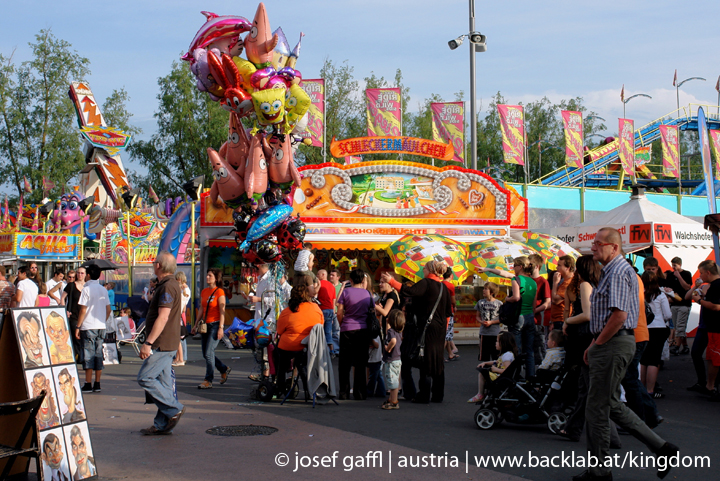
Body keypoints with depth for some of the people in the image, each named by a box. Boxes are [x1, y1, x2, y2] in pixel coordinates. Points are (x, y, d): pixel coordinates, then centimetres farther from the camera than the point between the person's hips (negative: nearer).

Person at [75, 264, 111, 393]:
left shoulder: (87, 289, -8)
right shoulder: (103, 290, 9)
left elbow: (83, 310, -11)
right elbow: (108, 310, 11)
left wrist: (78, 327, -6)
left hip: (88, 326, -5)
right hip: (101, 327, 5)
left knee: (88, 355, -2)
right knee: (98, 354, 8)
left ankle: (88, 385, -1)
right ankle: (97, 384, 10)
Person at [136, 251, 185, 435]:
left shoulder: (167, 287, -17)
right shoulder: (169, 285, 17)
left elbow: (162, 318, -24)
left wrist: (148, 342, -25)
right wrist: (151, 342, 24)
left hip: (162, 344, -10)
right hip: (166, 344, 10)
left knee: (145, 378, -8)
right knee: (163, 382, 9)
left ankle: (174, 409, -5)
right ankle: (163, 424, 11)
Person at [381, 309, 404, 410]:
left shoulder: (391, 331, -18)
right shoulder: (399, 331, 10)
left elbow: (393, 341, -37)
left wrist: (388, 348, -22)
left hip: (391, 361, -9)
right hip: (398, 360, 9)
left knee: (392, 382, -4)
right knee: (394, 382, 18)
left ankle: (394, 402, 0)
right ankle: (391, 399, 28)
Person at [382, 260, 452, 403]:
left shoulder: (426, 283, -11)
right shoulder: (444, 287, 12)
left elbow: (408, 291, -26)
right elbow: (448, 312, 16)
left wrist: (391, 281, -20)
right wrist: (444, 329, 22)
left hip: (427, 328, -7)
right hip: (440, 329, 7)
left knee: (425, 361, -4)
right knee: (437, 361, 12)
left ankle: (424, 395, -3)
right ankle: (438, 394, 17)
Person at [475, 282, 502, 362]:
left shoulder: (499, 303, -3)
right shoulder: (480, 302, 6)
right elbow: (477, 316, 13)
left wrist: (491, 322, -12)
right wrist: (481, 322, -8)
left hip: (495, 333, -2)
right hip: (484, 333, 2)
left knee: (496, 356, 2)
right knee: (483, 356, 5)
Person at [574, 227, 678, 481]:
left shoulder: (619, 272, -15)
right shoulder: (609, 272, 19)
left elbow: (619, 315, -24)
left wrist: (597, 344, -15)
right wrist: (594, 345, 16)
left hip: (615, 345, -11)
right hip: (609, 344, 11)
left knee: (597, 407, -4)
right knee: (611, 404, 14)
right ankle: (661, 448, 16)